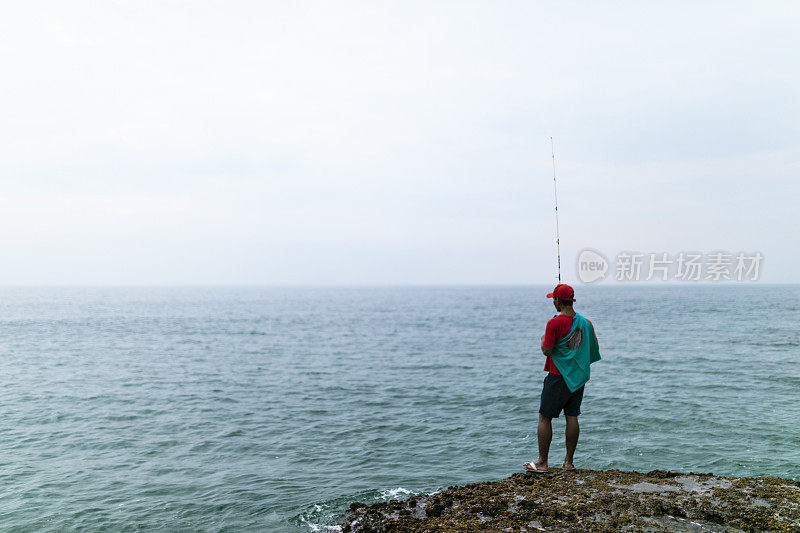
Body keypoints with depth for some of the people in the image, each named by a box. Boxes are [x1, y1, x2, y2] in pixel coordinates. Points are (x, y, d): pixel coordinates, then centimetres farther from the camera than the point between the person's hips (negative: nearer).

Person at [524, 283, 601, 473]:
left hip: (558, 377, -6)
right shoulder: (585, 322, 4)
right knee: (572, 417, 10)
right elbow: (595, 349, 12)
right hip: (578, 377, 6)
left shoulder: (555, 323, -16)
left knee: (545, 418, 2)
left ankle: (542, 462, 4)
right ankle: (569, 462, 15)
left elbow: (546, 351, -14)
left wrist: (544, 338, 5)